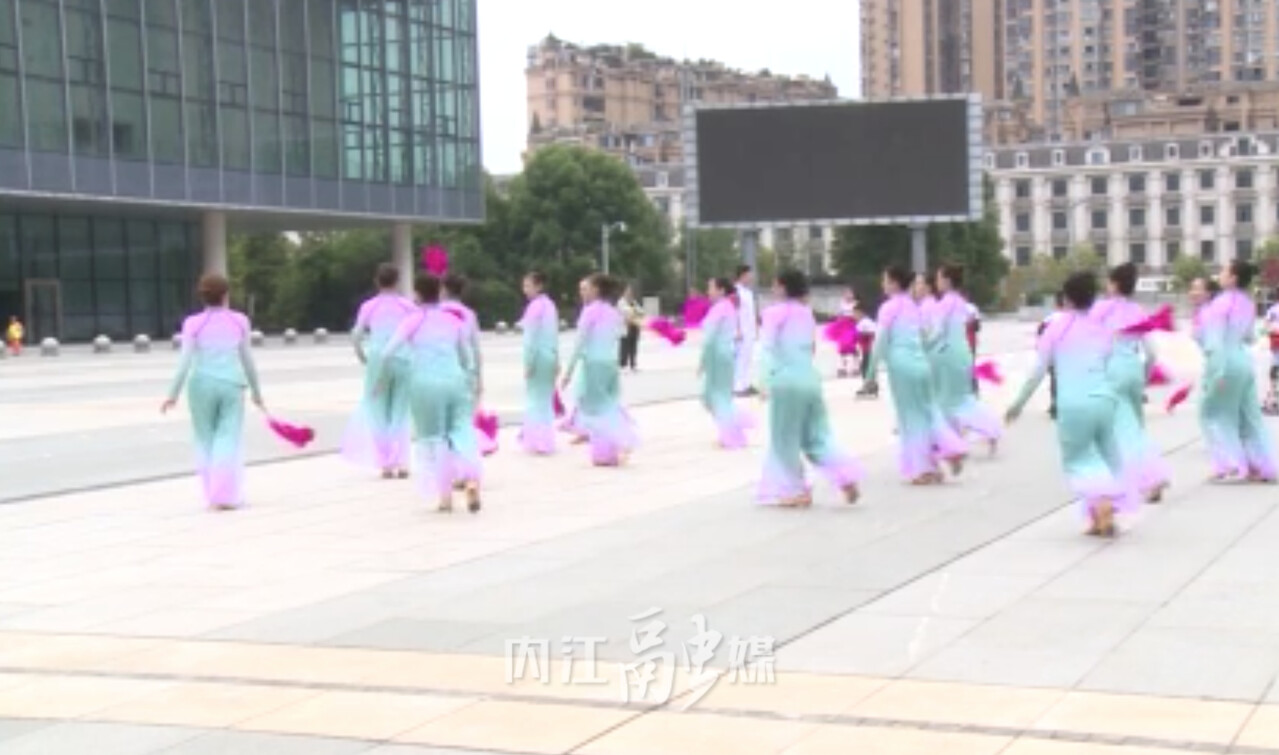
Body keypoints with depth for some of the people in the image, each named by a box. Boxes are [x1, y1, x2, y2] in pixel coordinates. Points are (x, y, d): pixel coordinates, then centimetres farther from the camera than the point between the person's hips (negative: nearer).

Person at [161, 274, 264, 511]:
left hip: (202, 385, 0)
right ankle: (224, 497, -9)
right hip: (231, 385, 0)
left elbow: (186, 361, -7)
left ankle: (213, 494, 12)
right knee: (228, 441, -1)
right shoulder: (240, 321, 4)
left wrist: (173, 394, -4)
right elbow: (247, 360, 8)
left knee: (205, 441, 12)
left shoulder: (193, 324, -1)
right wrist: (256, 391, 17)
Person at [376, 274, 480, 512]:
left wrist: (378, 379, 8)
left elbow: (387, 353, -5)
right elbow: (468, 358, 20)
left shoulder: (412, 321, 4)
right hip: (455, 382, 2)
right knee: (462, 431, 1)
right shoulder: (455, 320, 14)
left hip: (425, 385, -2)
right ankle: (471, 480, -25)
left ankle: (445, 495, 6)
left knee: (433, 438, 9)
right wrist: (468, 381, 33)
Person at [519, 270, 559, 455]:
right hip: (551, 355, 8)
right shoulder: (550, 304, 10)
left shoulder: (535, 306, -14)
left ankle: (539, 441, 0)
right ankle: (546, 439, 21)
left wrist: (528, 363, -15)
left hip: (539, 355, -8)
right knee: (546, 399, 14)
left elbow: (531, 337, -16)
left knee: (535, 400, -1)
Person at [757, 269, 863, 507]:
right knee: (817, 435, 11)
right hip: (811, 378, 6)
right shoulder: (807, 313, 14)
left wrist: (764, 380, -15)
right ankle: (846, 476, -4)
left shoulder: (775, 313, -5)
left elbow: (768, 348, -12)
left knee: (785, 439, 5)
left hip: (786, 380, -6)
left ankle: (796, 490, 8)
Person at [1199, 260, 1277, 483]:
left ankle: (1231, 463, -1)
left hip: (1226, 362, -8)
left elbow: (1216, 340, -18)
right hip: (1244, 360, 8)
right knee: (1249, 415, 11)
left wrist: (1217, 372, -21)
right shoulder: (1248, 304, 10)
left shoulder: (1222, 302, -13)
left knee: (1212, 413, 5)